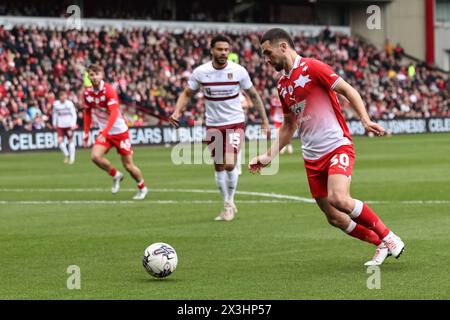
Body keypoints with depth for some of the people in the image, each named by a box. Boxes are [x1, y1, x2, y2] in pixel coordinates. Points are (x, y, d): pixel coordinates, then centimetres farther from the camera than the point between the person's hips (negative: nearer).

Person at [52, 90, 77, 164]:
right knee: (60, 141, -10)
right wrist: (54, 123, 18)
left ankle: (72, 158, 14)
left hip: (69, 125, -2)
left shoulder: (69, 103, -7)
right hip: (60, 125, 2)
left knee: (70, 141, 2)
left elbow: (74, 114, -3)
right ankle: (66, 155, 11)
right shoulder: (56, 104, 0)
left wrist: (73, 124, -13)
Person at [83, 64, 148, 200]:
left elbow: (114, 113, -29)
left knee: (128, 165, -1)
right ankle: (116, 175, 6)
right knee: (95, 156, -19)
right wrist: (86, 133, 8)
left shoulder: (108, 90, -20)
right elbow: (88, 113, 13)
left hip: (119, 131, -5)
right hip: (104, 132, 5)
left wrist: (105, 132, -39)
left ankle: (142, 188, 24)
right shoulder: (87, 92, -1)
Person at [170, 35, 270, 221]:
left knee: (230, 164, -16)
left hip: (235, 123, -2)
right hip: (213, 125, 2)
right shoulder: (200, 72, -8)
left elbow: (253, 95, 2)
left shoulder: (239, 71, -10)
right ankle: (228, 206, 24)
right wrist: (177, 111, -12)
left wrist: (265, 121, 3)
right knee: (219, 166, 8)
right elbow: (187, 94, 5)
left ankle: (229, 202, 6)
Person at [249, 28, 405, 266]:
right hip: (312, 157, 7)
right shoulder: (282, 85, 17)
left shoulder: (311, 67, -5)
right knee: (334, 218, -1)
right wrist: (268, 156, 22)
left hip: (337, 146, -7)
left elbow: (348, 90, -8)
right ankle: (381, 245, 17)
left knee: (338, 199, -28)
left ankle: (388, 237, -9)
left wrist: (365, 120, -21)